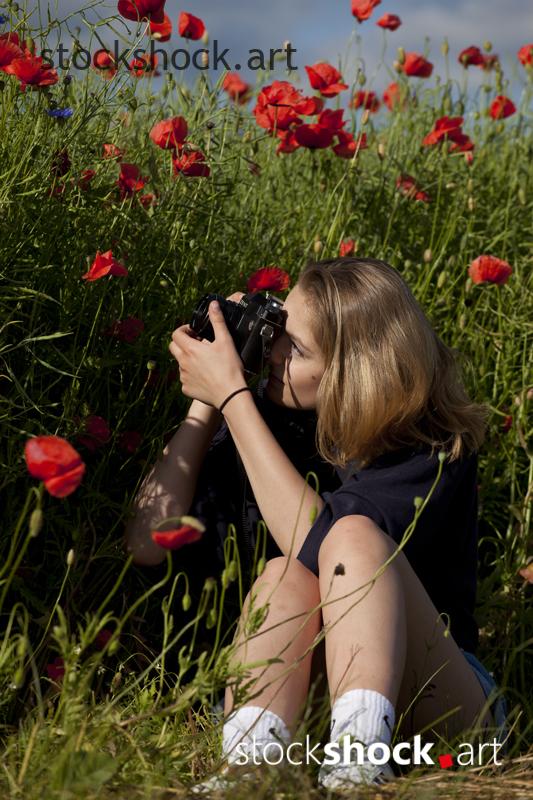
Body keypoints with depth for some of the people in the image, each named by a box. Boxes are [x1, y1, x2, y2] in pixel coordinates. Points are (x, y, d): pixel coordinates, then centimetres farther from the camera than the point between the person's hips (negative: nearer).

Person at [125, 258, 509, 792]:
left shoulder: (437, 452, -13)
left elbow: (319, 542, -31)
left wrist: (232, 395, -26)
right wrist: (205, 405, -11)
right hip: (303, 700, 4)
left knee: (355, 534, -29)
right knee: (283, 578, -28)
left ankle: (357, 768, -48)